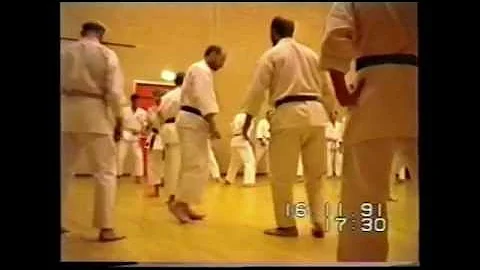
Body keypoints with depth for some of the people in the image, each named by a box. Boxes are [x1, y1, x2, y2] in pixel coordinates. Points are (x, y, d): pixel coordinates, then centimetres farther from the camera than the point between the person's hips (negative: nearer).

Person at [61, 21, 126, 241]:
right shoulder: (107, 54, -2)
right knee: (105, 171, 3)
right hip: (94, 113, -4)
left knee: (64, 169, 15)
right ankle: (105, 229, 1)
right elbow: (114, 90, -8)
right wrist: (119, 119, 1)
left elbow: (61, 84, 7)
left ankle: (59, 222, 23)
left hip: (68, 112, 4)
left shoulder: (65, 52, 8)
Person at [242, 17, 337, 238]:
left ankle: (287, 225, 11)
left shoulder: (271, 54, 4)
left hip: (288, 114, -5)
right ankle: (318, 224, 14)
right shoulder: (312, 53, 18)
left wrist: (248, 119, 2)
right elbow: (327, 89, 19)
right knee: (315, 174, 13)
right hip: (315, 113, 5)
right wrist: (329, 113, 28)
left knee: (282, 175, 5)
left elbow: (258, 89, -3)